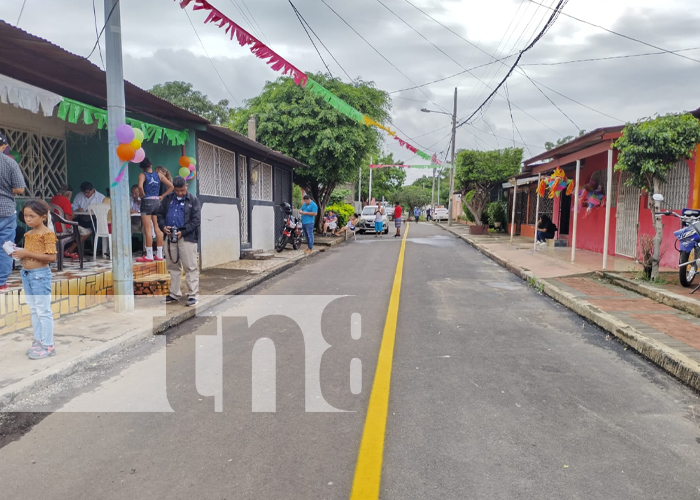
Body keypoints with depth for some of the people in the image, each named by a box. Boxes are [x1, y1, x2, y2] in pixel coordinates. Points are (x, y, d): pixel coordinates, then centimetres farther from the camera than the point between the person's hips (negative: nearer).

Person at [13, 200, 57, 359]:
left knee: (43, 311, -3)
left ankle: (49, 346, 4)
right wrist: (18, 253, 0)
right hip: (26, 274, 9)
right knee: (33, 310, 15)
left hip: (40, 274, -8)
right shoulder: (28, 234, 10)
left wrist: (28, 254, -23)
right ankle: (38, 341, 25)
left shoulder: (47, 234, -14)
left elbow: (52, 257, -22)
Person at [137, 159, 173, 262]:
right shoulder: (159, 175, 9)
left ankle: (149, 256, -3)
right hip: (157, 202, 5)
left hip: (147, 202, -5)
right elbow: (171, 186, 7)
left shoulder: (142, 175, -3)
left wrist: (143, 195, -7)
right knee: (158, 229, 7)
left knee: (148, 230, -3)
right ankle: (159, 255, 10)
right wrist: (162, 196, 8)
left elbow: (140, 186, -23)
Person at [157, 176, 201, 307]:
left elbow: (196, 220, -6)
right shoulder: (168, 199, 12)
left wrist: (183, 232, -14)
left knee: (190, 267, -5)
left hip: (187, 237, -5)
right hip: (170, 237, 5)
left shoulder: (193, 200, 0)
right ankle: (174, 294, 22)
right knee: (172, 266, 12)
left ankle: (193, 295, -1)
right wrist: (163, 226, -3)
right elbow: (159, 214, 16)